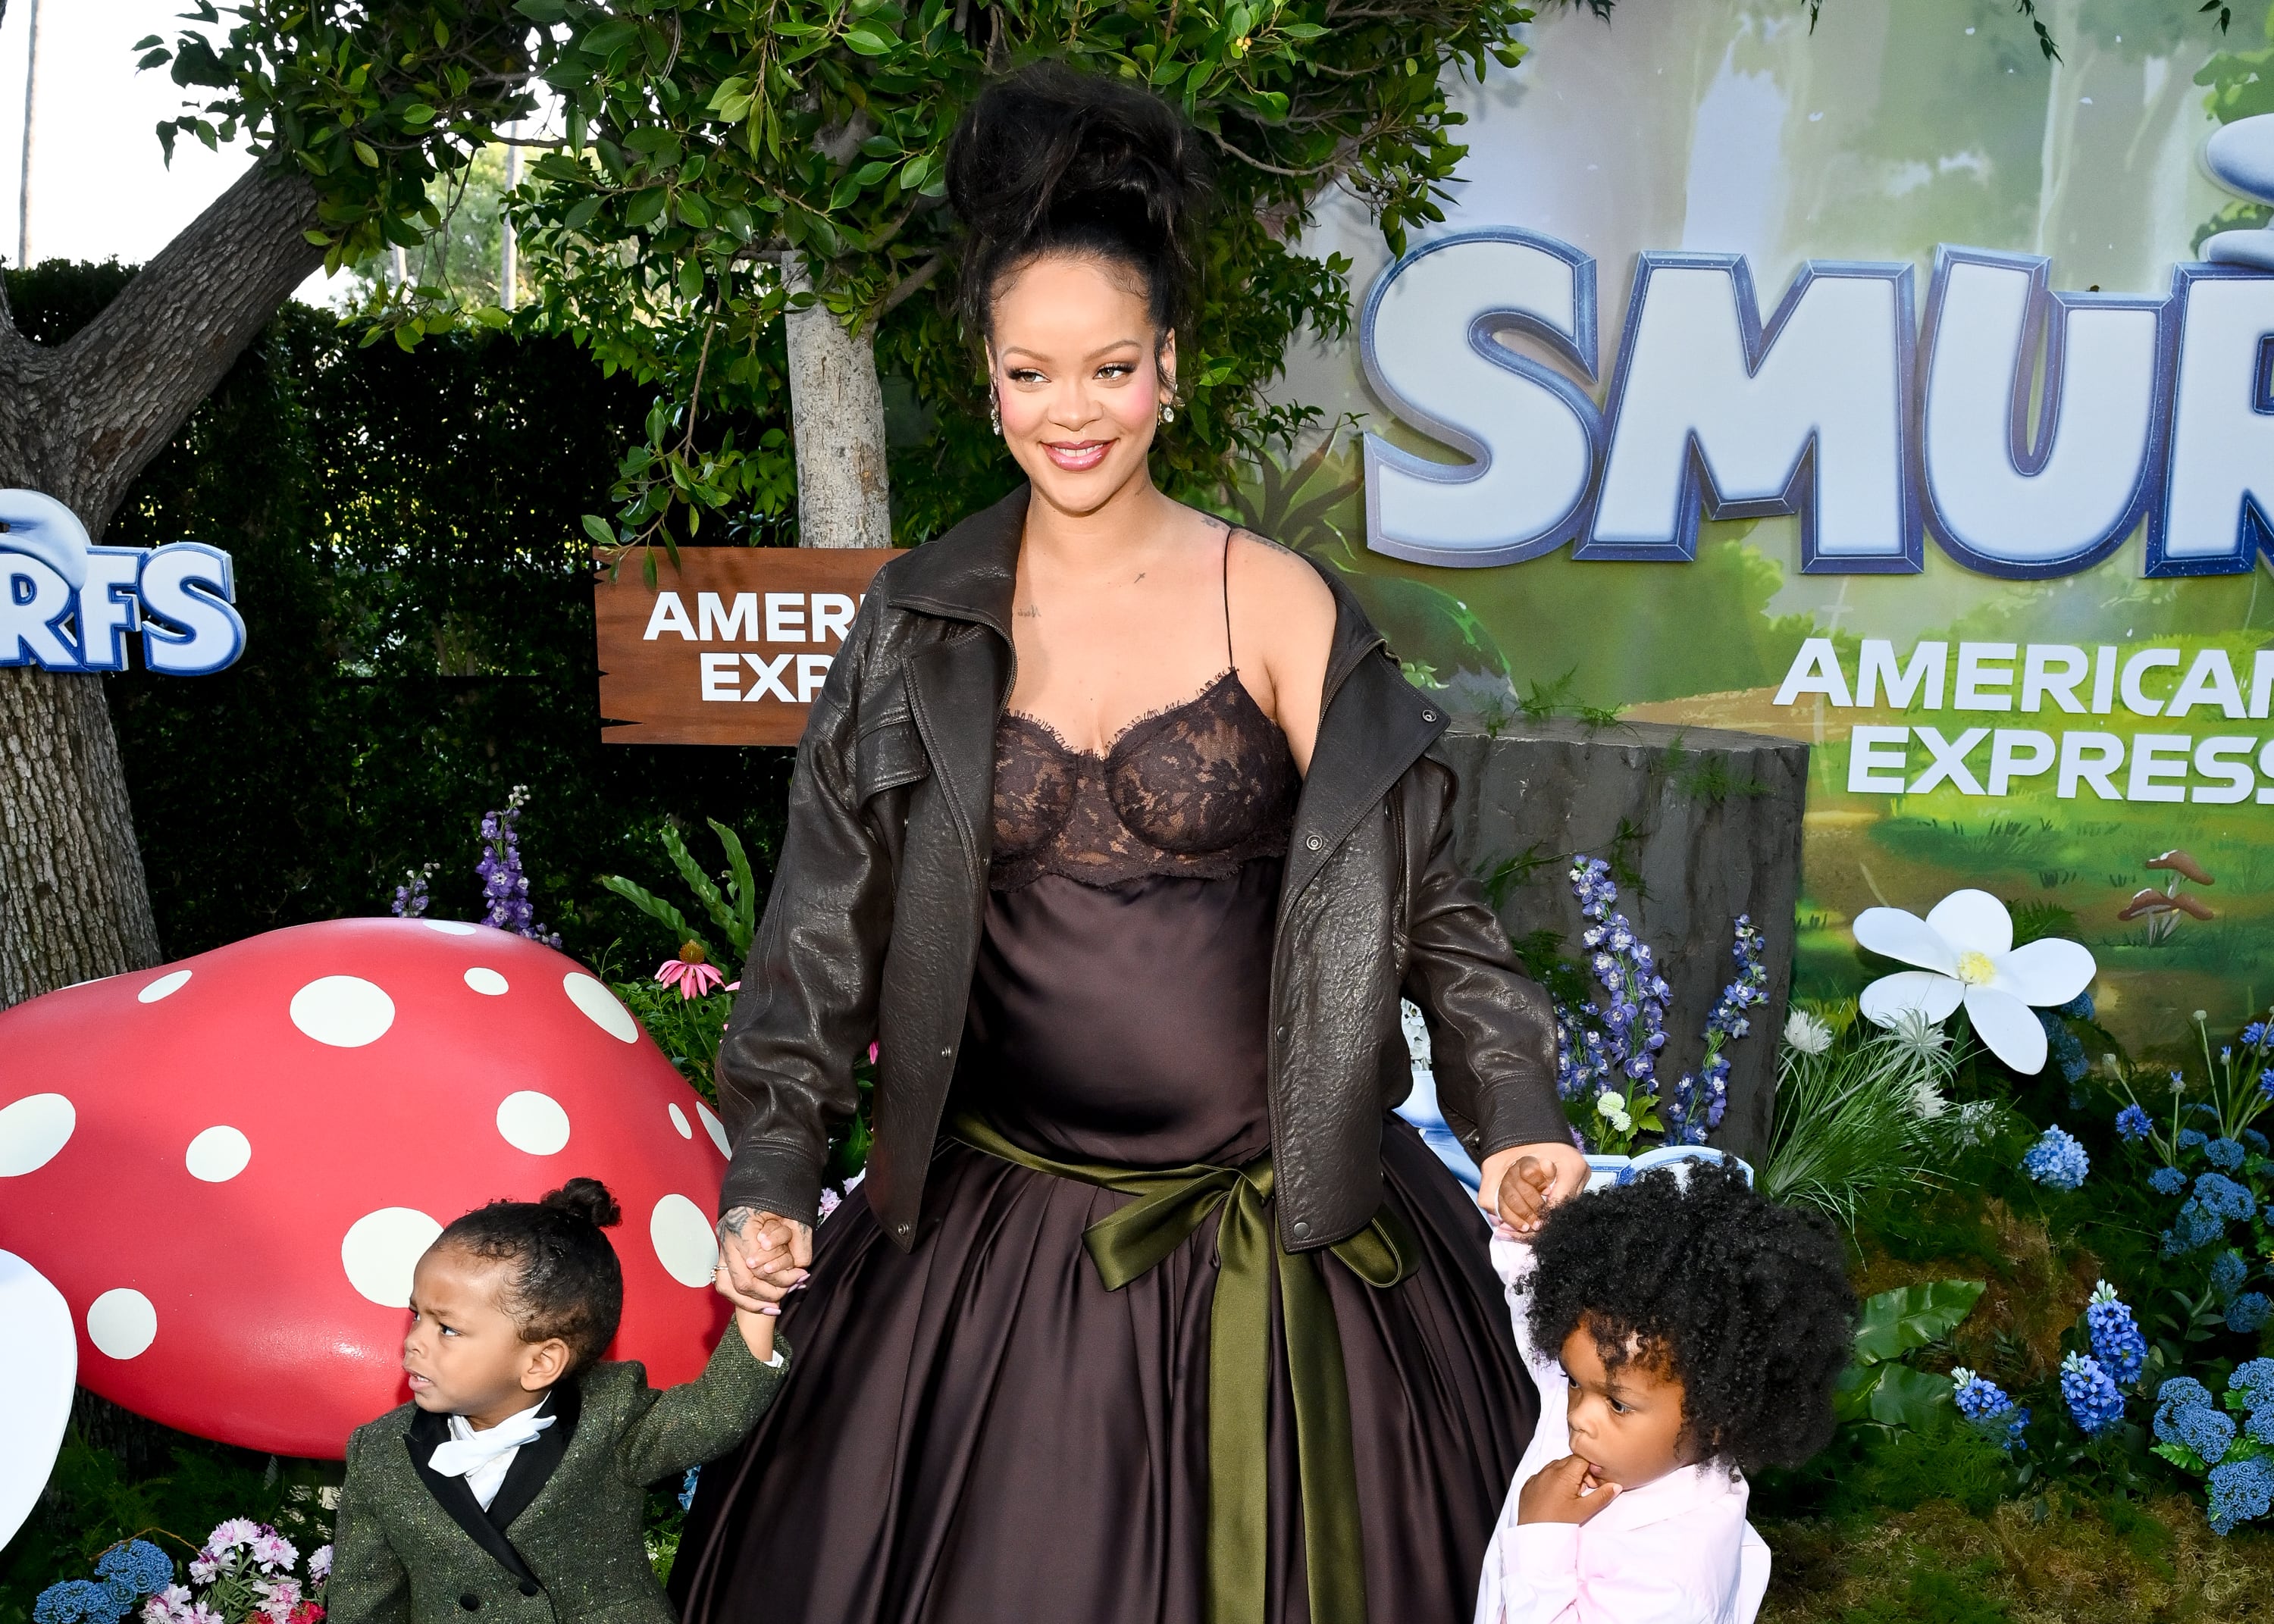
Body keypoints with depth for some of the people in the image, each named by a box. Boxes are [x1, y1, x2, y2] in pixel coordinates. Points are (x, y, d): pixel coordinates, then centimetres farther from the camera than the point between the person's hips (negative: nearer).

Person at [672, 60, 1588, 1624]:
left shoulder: (1279, 608, -6)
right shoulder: (920, 628, -2)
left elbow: (1415, 881, -3)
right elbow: (829, 914, 0)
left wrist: (1518, 1115, -12)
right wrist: (770, 1179, -5)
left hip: (1272, 1221, -1)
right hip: (1000, 1224, 1)